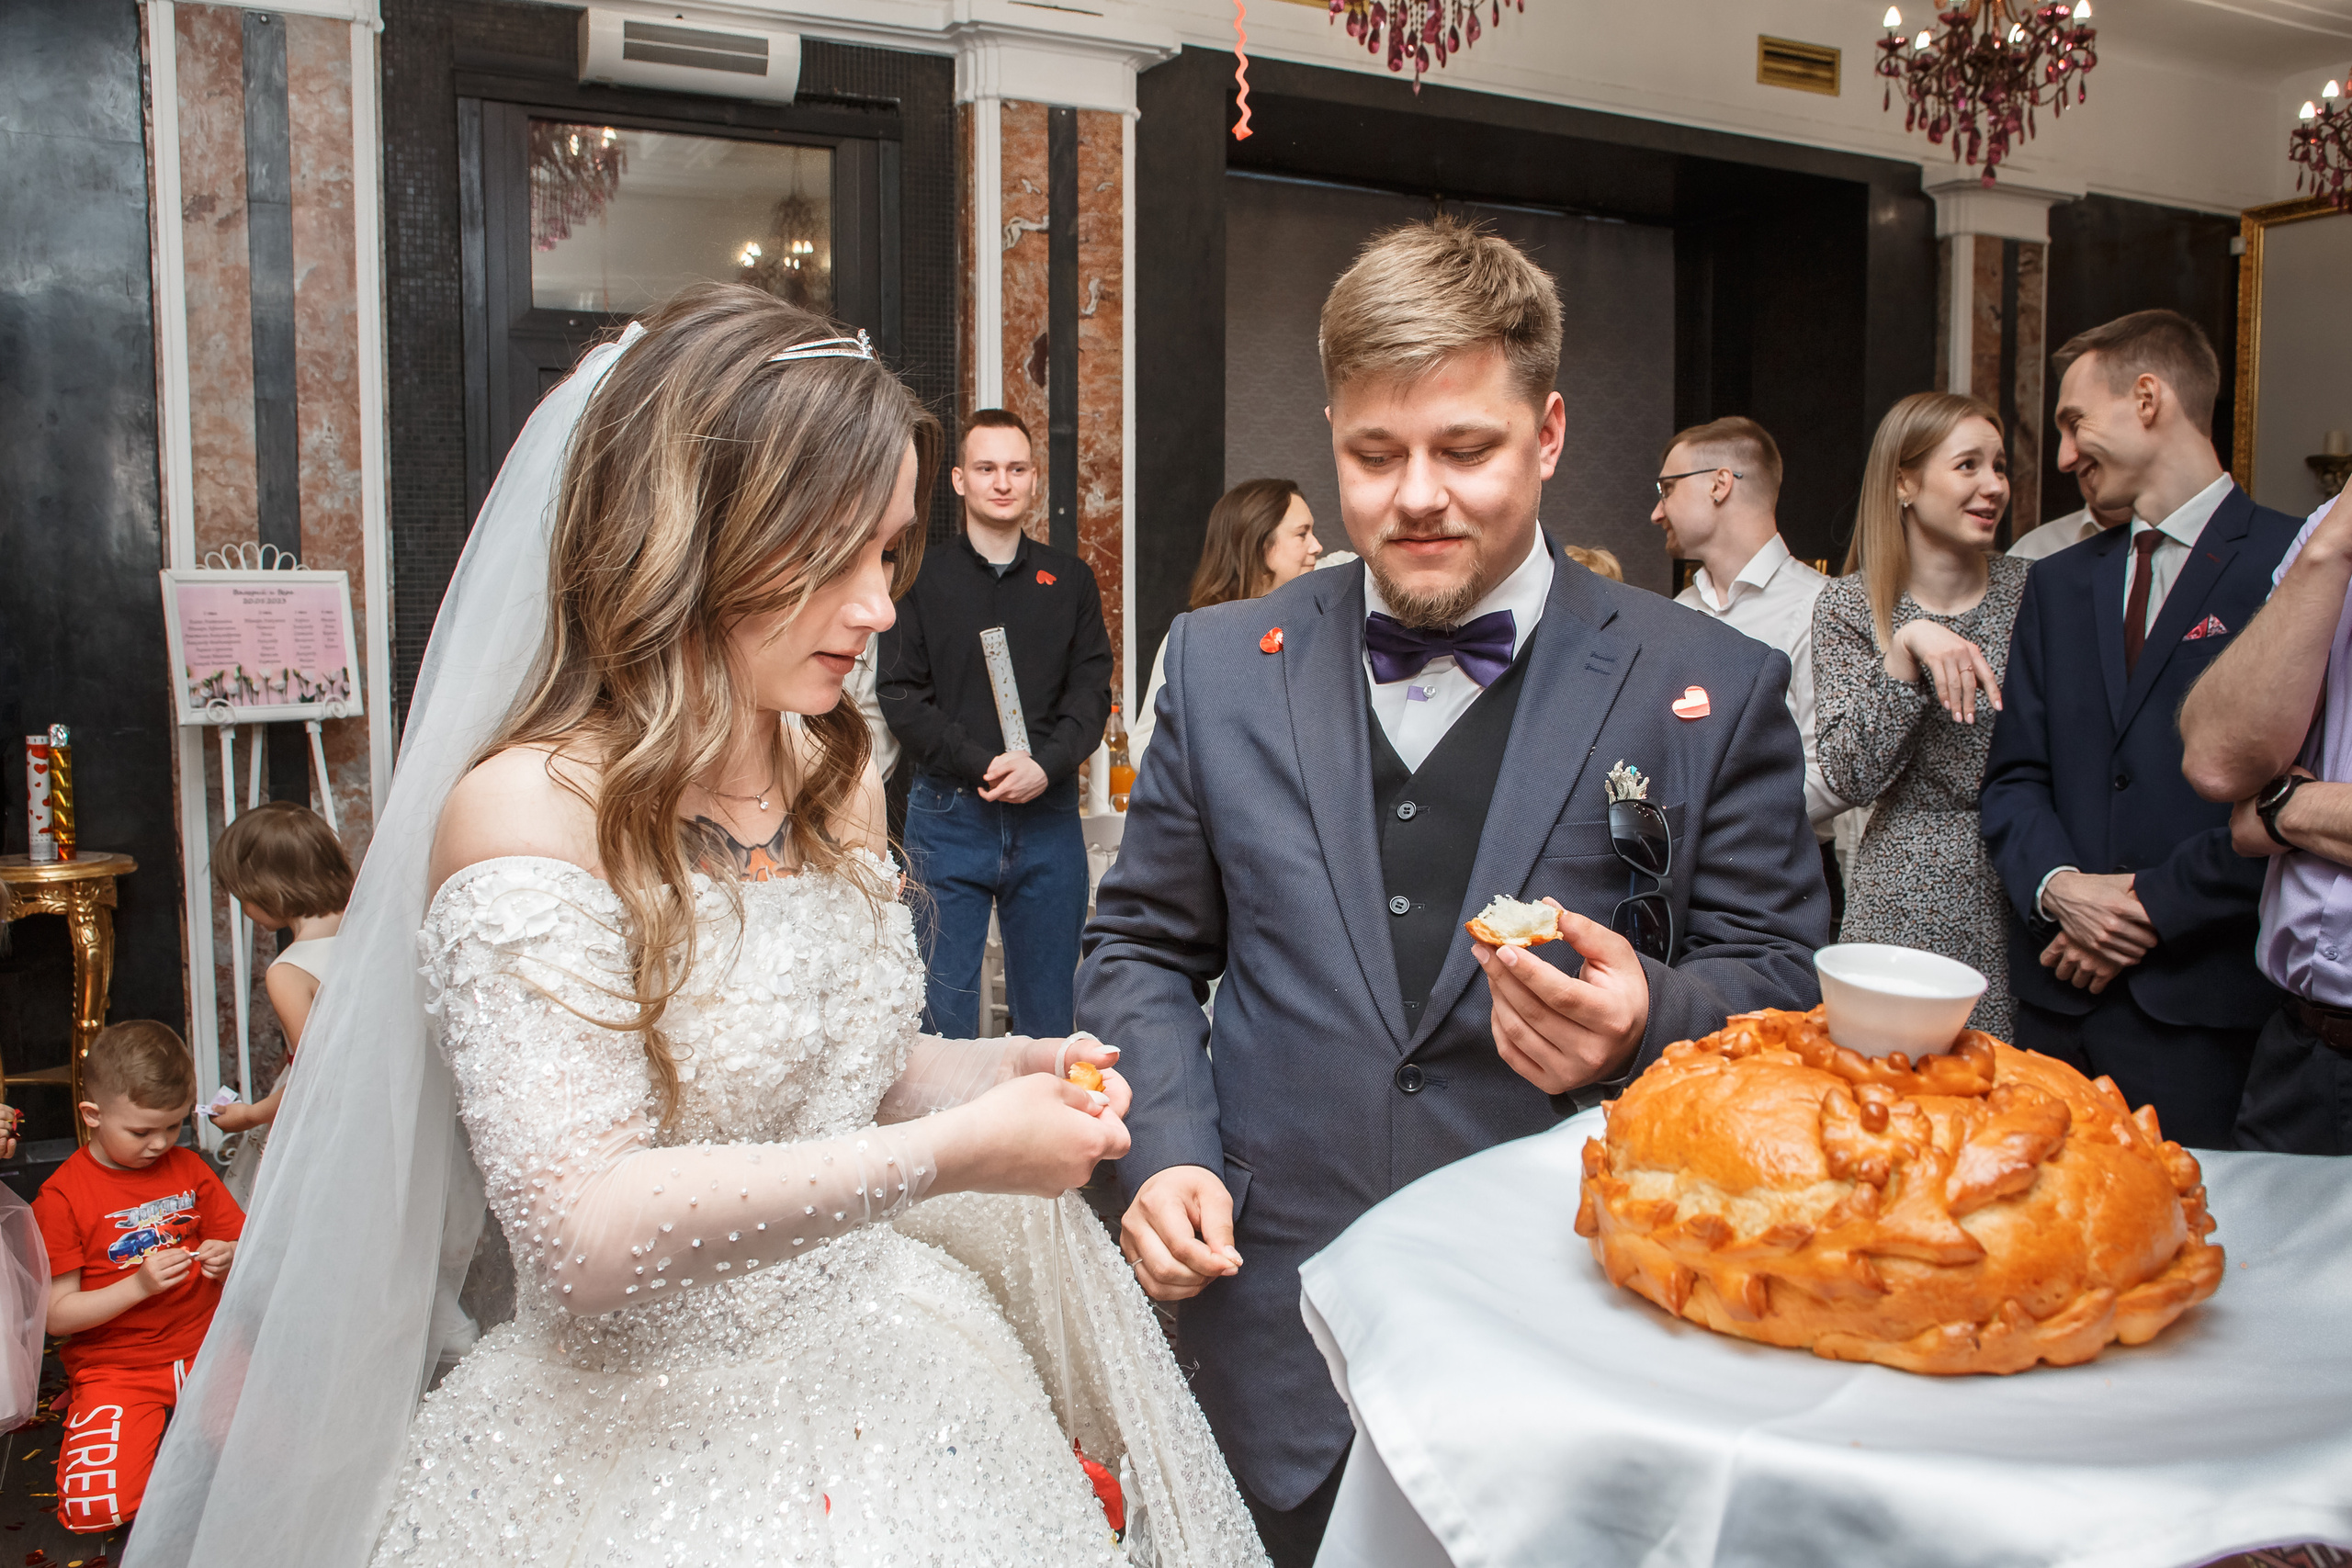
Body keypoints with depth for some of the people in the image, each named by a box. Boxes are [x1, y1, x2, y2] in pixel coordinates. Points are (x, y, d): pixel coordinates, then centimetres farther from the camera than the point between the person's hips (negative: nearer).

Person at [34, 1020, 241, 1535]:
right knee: (94, 1509, -21)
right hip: (115, 1368, -3)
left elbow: (236, 1242, 12)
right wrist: (139, 1285, -23)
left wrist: (228, 1259, -12)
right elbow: (57, 1315, -9)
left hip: (205, 1346, 3)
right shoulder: (60, 1197, -8)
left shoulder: (188, 1168, 6)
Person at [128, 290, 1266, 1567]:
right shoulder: (531, 811, -20)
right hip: (645, 1447, -7)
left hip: (885, 1392, 7)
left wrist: (1002, 1074, -6)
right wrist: (946, 1151, -28)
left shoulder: (833, 778, 2)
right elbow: (582, 1234, -26)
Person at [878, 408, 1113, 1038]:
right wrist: (982, 765, -15)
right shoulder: (922, 580, 4)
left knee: (1050, 1012, 8)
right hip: (948, 816, -2)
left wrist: (1045, 765, -13)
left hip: (1049, 815, 2)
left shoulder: (1070, 580, 11)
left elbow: (1092, 691, 5)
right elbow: (901, 696, -3)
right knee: (943, 1010, 1)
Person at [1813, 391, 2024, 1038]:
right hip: (1908, 909, -2)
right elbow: (1851, 777, -12)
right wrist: (1905, 650, -22)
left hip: (2029, 894, 2)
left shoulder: (2030, 590, 2)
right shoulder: (1848, 607, -3)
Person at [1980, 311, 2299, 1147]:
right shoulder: (2058, 582, 15)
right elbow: (2013, 774, 11)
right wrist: (2058, 885, -7)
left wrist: (2156, 903, -12)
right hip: (2057, 996, 5)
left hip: (2204, 1008, -5)